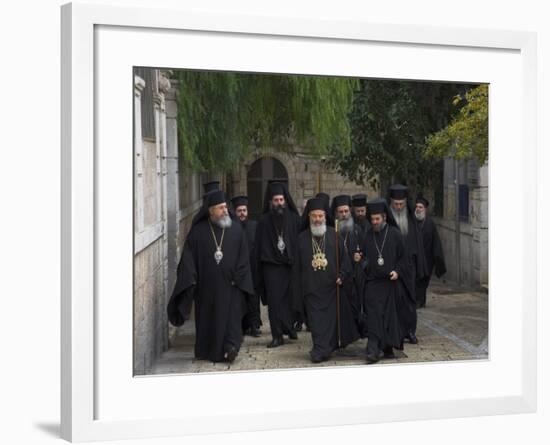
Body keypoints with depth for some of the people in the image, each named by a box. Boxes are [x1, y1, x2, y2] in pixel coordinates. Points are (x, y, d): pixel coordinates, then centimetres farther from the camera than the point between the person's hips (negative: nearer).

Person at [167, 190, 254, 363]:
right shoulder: (198, 231, -1)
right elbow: (189, 257, -3)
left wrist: (238, 279, -6)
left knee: (231, 315, -9)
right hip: (206, 285, 0)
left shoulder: (236, 230, 2)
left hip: (230, 284, 0)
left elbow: (243, 257, 3)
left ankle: (230, 347, -12)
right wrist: (190, 280, -12)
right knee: (207, 318, 8)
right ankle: (207, 352, 21)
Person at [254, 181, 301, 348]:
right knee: (274, 300, -1)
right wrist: (258, 270, -1)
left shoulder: (294, 218, 4)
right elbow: (258, 245, 3)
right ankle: (278, 335, 4)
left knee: (291, 298, 3)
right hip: (271, 266, 0)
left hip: (291, 264, 0)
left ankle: (290, 327, 24)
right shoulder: (264, 220, 4)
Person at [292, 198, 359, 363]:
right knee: (316, 320, -3)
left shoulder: (334, 235, 3)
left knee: (331, 318, 4)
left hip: (331, 286, 0)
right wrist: (298, 291, 5)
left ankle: (321, 350, 14)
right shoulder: (302, 238, 5)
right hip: (311, 288, 0)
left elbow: (344, 258, 5)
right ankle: (322, 349, 1)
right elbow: (297, 266, 7)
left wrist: (342, 275, -10)